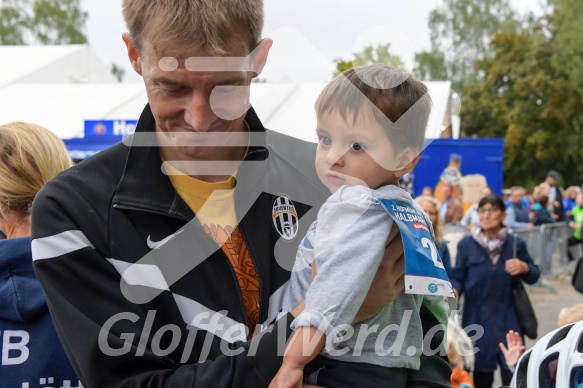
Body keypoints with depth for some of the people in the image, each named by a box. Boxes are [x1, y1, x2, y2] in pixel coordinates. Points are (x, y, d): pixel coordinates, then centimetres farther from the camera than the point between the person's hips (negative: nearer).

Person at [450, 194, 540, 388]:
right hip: (477, 319, 0)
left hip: (508, 320, 0)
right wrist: (454, 291, -19)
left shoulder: (516, 244, 4)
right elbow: (458, 278, 2)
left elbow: (534, 276, 8)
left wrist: (524, 267, -13)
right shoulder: (466, 244, 2)